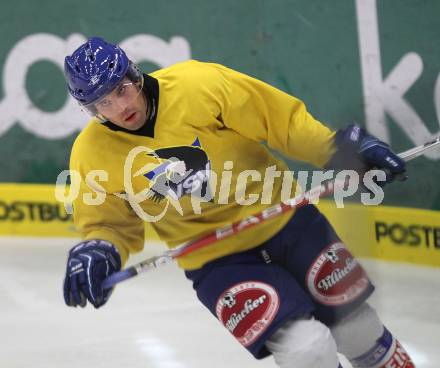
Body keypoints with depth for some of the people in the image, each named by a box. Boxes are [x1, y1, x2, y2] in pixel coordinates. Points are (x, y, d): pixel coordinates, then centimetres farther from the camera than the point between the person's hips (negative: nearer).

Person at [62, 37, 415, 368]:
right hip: (217, 260, -1)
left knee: (361, 332, 8)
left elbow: (281, 118, -10)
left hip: (283, 218, 1)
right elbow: (112, 226, 1)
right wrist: (98, 252, -20)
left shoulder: (197, 83, -17)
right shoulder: (92, 156, -10)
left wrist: (343, 147, -17)